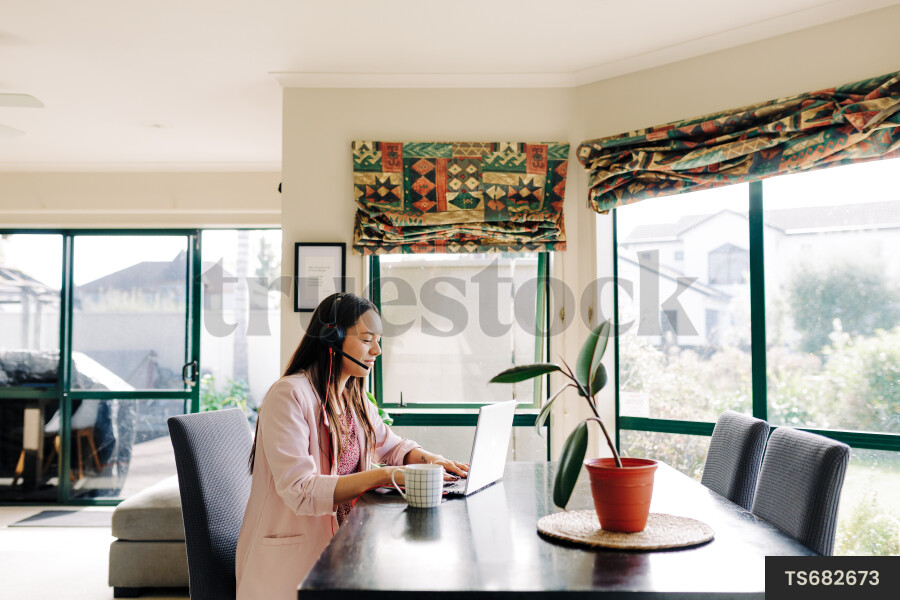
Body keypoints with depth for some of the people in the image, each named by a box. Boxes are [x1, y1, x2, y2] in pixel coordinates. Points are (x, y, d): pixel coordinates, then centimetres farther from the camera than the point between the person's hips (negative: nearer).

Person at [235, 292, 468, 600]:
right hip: (294, 558, -8)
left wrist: (428, 459, 0)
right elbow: (300, 490, -24)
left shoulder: (354, 398, 11)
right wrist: (383, 476, -30)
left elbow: (391, 446, 23)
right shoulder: (290, 395, -16)